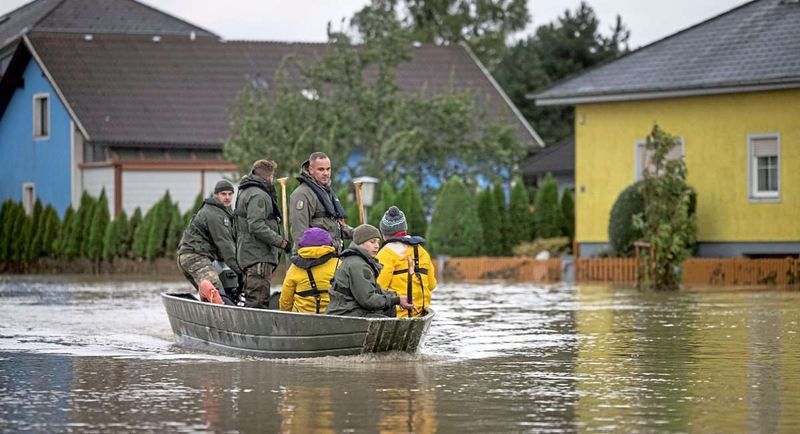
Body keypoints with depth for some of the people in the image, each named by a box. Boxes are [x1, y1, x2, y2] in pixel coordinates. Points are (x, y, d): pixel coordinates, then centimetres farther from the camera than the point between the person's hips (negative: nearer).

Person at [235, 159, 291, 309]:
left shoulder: (245, 193, 20)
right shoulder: (258, 195, -13)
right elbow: (256, 226, -22)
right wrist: (281, 241, -20)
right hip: (258, 257, -11)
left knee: (251, 300, 14)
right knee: (259, 301, -13)